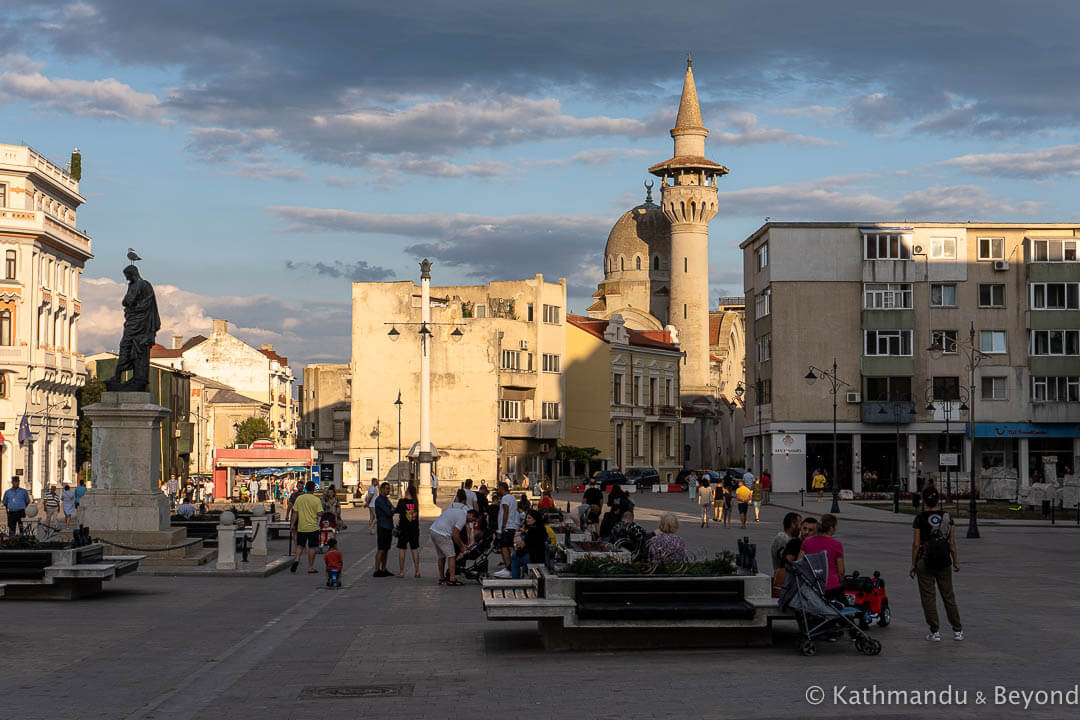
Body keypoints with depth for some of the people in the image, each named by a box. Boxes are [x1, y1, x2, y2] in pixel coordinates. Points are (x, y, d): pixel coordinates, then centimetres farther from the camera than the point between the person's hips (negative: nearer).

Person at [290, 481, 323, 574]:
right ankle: (310, 567, 7)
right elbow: (320, 513, -14)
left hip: (301, 527, 3)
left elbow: (295, 512, 3)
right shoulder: (316, 500, -9)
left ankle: (297, 559, -11)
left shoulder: (299, 498, 1)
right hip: (313, 527, -3)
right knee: (312, 547, 4)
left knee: (300, 545, 14)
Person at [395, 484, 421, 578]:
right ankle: (417, 571, 9)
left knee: (401, 549, 5)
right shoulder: (416, 501, -1)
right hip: (415, 529, 3)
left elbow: (397, 511, -5)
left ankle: (401, 572, 5)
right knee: (415, 549, 9)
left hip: (404, 528, -3)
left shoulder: (402, 501, -12)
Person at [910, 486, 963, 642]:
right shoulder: (947, 517, 0)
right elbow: (952, 542, 2)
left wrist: (913, 565, 0)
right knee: (948, 595, 13)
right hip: (944, 560, 3)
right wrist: (956, 561, 12)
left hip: (925, 560, -3)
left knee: (928, 597, 4)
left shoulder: (920, 519, -9)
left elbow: (916, 544, -8)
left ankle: (935, 632, 4)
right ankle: (957, 630, 16)